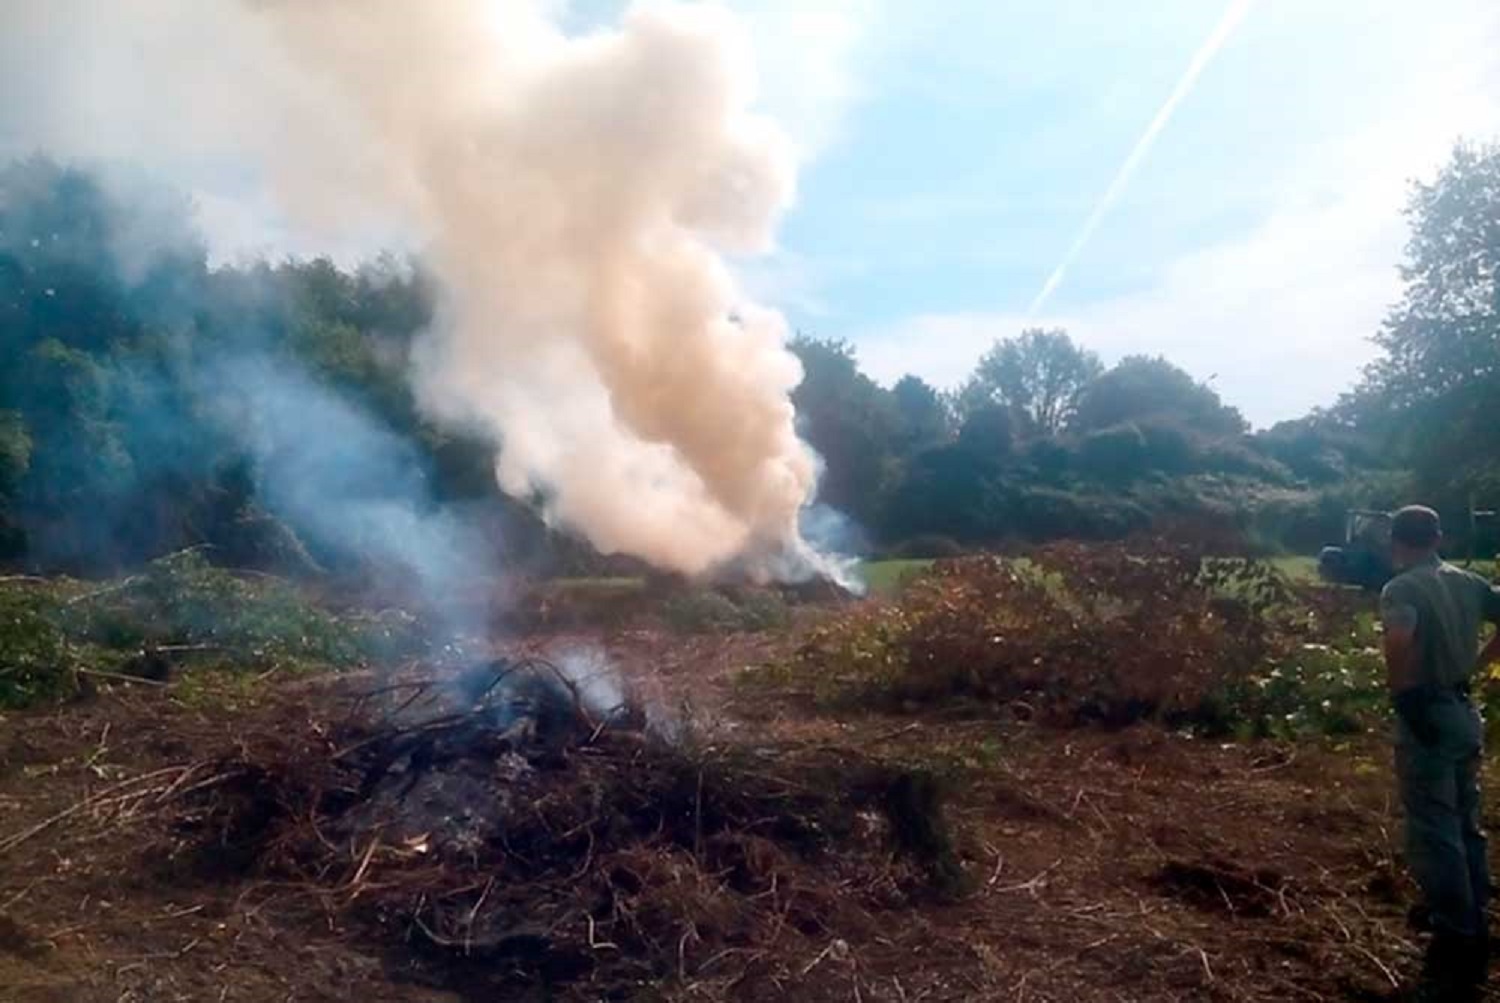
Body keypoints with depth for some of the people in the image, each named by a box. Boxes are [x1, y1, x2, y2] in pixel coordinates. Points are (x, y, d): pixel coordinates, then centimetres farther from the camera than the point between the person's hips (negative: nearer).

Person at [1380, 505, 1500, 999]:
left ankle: (1455, 949, 3)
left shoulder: (1402, 588, -16)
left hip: (1427, 716, -8)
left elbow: (1399, 639, -33)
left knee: (1433, 838, -1)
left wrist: (1402, 696, -23)